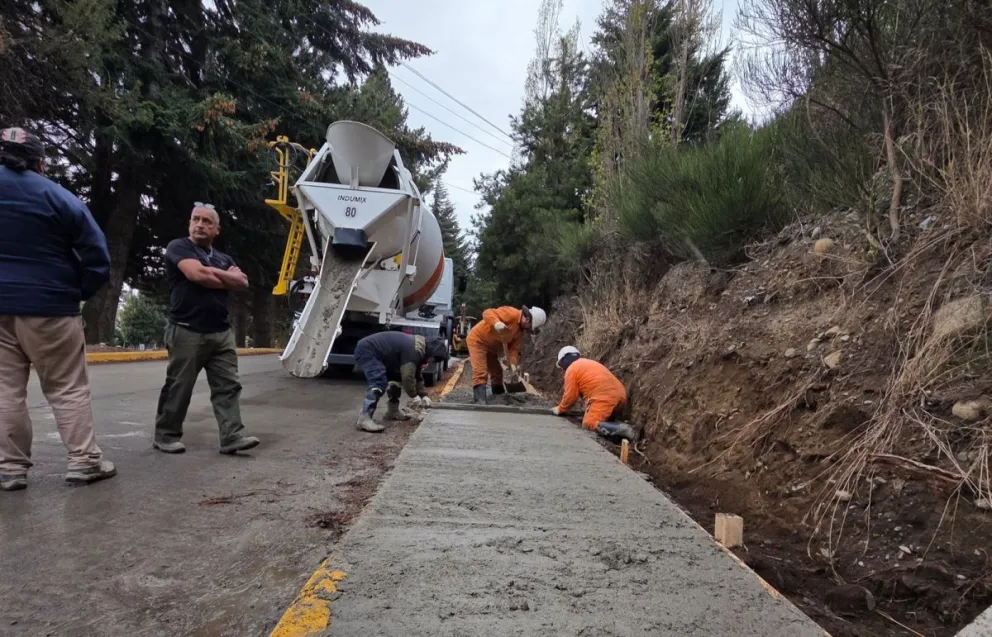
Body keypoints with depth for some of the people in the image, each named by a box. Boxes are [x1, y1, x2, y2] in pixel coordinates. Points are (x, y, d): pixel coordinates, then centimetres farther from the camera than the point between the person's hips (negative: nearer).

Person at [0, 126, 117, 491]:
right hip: (47, 306, -3)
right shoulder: (59, 197, -3)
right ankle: (84, 461, 2)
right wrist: (79, 294, 3)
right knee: (69, 388, 2)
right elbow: (97, 256, -8)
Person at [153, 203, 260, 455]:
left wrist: (212, 274, -7)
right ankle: (166, 435, 19)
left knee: (228, 386, -1)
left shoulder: (223, 258, 20)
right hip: (187, 332, -5)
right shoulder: (178, 247, 1)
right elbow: (197, 274, -18)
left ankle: (232, 436, -2)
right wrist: (226, 278, -1)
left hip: (222, 332, 6)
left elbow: (243, 282, 4)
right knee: (178, 388, 4)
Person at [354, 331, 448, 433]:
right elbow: (407, 376, -26)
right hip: (366, 350, -11)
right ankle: (364, 418, -26)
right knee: (379, 383, -24)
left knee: (396, 377, 16)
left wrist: (423, 395, 14)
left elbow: (417, 375, 18)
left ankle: (392, 411, 23)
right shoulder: (414, 351, -24)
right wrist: (415, 396, -11)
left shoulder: (419, 346, 9)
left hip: (376, 353, 11)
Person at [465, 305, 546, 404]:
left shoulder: (520, 331, 2)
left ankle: (499, 394, 40)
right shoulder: (511, 313, -26)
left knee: (497, 371, 21)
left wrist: (513, 363, -16)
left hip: (491, 346, 10)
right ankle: (480, 399, -19)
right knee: (480, 372, -17)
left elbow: (514, 347, -1)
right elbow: (487, 313, -32)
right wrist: (496, 323, -51)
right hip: (477, 340, -10)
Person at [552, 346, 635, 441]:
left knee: (589, 423, -12)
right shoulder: (590, 363, 31)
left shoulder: (571, 369, 5)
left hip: (605, 398, -9)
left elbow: (570, 396, 4)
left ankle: (621, 429, -28)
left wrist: (560, 409, 20)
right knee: (606, 421, 22)